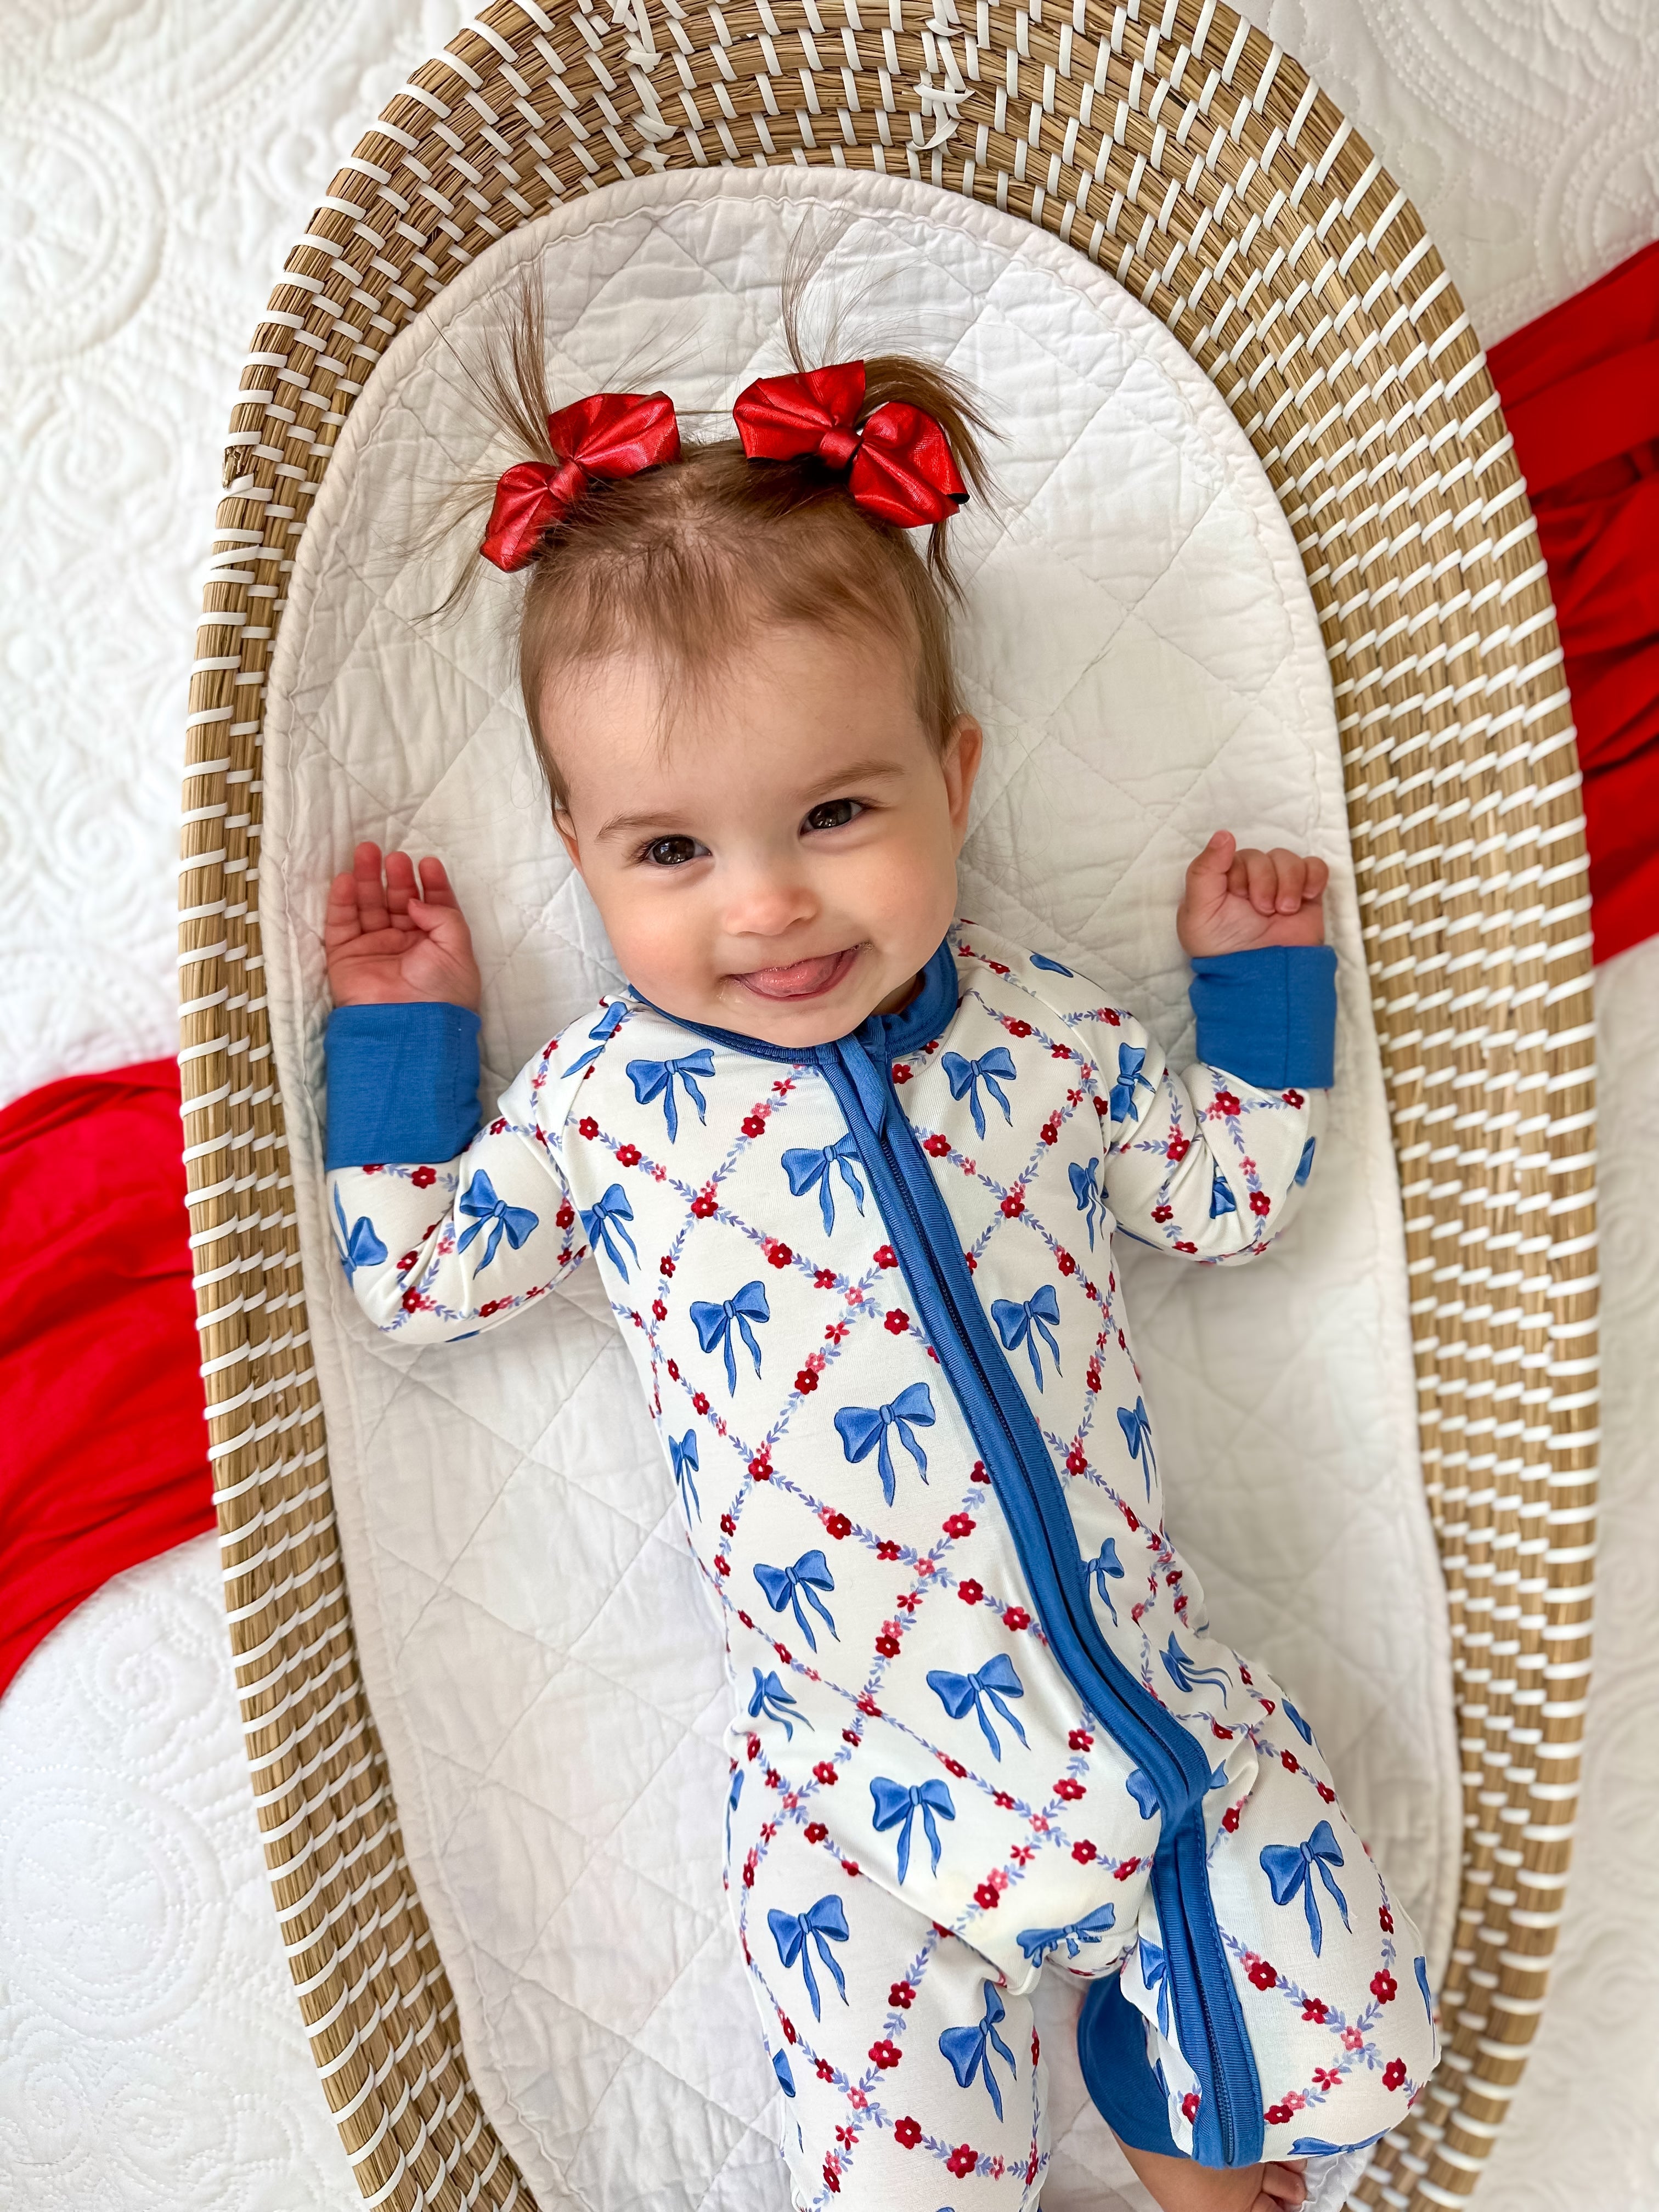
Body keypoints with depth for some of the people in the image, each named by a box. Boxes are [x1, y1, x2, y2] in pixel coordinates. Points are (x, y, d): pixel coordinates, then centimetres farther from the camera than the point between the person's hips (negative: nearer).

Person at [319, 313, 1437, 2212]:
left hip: (1154, 1695, 2)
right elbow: (418, 1279, 6)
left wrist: (1256, 979, 8)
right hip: (862, 1790, -1)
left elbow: (1231, 1199, 13)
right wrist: (399, 1025, 1)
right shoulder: (600, 1103, -7)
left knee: (1358, 2045, 7)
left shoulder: (1048, 1035, -2)